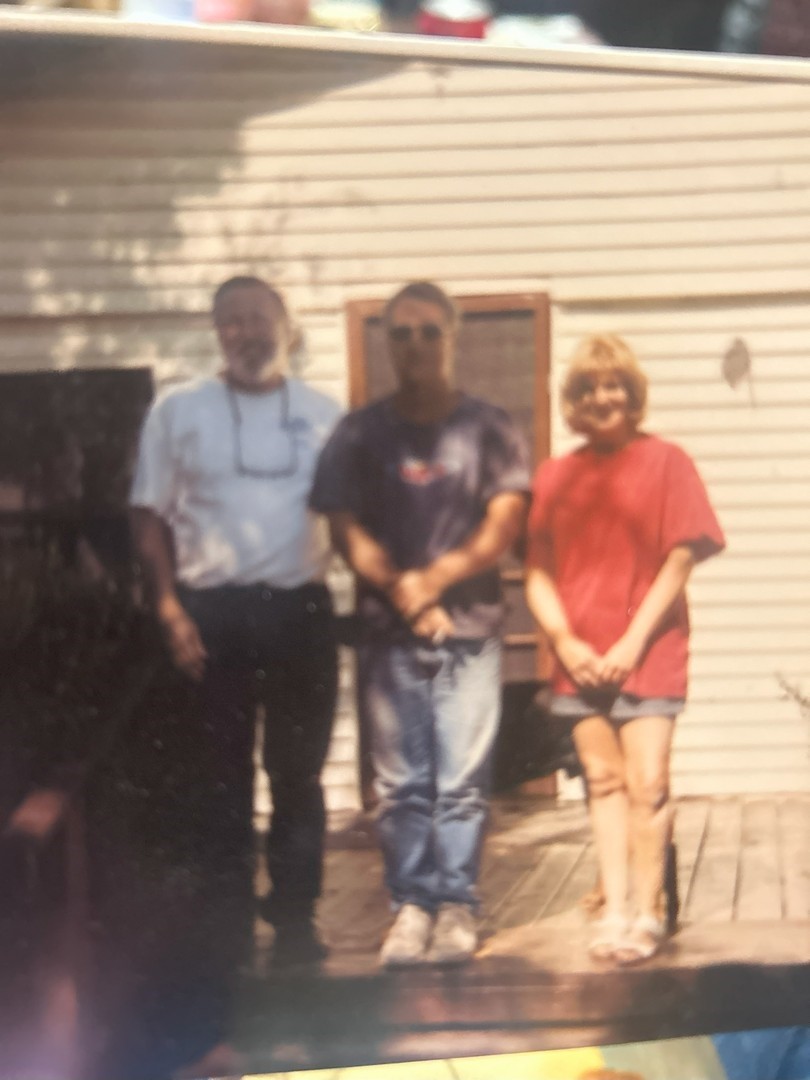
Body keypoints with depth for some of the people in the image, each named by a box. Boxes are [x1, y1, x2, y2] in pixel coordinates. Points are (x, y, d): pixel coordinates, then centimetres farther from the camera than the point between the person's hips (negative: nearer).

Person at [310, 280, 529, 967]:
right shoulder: (361, 433, 9)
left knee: (462, 781, -3)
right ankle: (411, 906, 8)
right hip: (389, 634, 1)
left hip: (470, 629, -1)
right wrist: (399, 588, -11)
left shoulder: (488, 428, 7)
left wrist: (437, 578, -11)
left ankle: (456, 907, 3)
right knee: (402, 783, 2)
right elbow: (345, 526, 3)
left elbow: (505, 523, -1)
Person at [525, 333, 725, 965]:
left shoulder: (665, 463, 0)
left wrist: (633, 641, -11)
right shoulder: (555, 476, 8)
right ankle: (614, 912, 10)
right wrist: (565, 642, -8)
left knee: (647, 782, -8)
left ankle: (647, 914, -1)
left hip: (648, 652, -3)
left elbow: (680, 562, -5)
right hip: (581, 659, 3)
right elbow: (539, 575, 7)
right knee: (603, 780, 6)